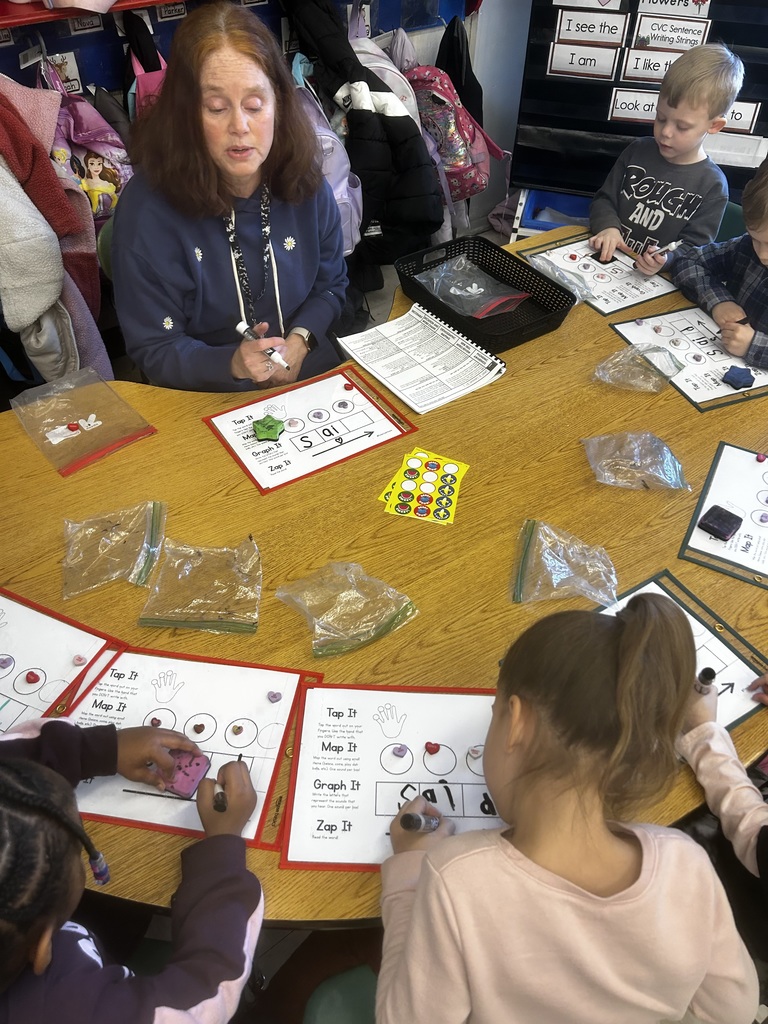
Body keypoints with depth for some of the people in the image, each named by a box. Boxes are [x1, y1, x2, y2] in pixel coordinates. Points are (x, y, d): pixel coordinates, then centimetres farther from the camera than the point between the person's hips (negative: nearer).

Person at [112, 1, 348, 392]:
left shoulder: (303, 178, -4)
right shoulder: (146, 209, -15)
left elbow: (331, 283, 8)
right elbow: (155, 352, -10)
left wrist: (299, 340, -11)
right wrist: (233, 364, -28)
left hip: (312, 376, 2)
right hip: (209, 400, -2)